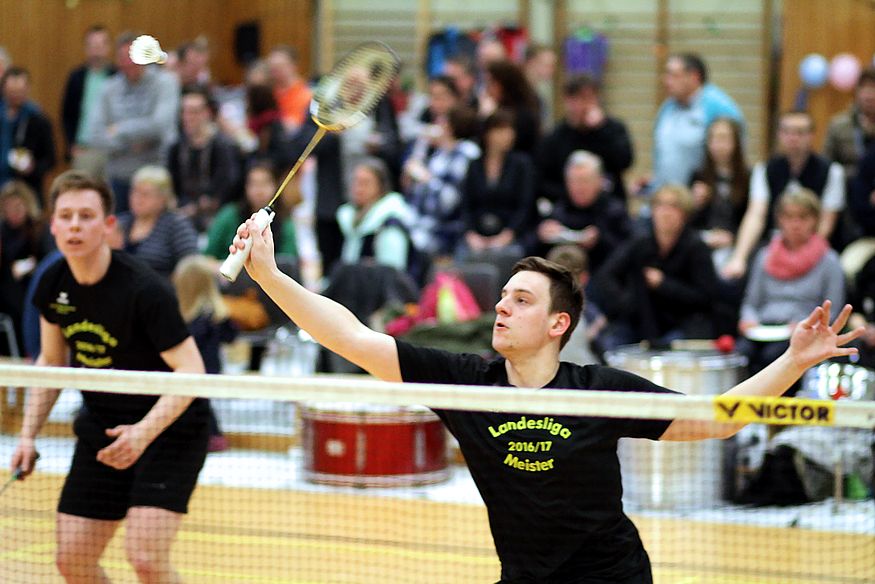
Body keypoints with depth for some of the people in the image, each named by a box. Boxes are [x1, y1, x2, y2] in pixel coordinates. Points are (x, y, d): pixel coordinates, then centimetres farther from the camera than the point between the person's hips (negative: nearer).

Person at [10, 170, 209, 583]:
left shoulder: (143, 289, -23)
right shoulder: (53, 285, -3)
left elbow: (190, 370, -25)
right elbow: (51, 361, 13)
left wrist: (145, 431, -37)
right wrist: (28, 435, 5)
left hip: (169, 426, -7)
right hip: (103, 426, 7)